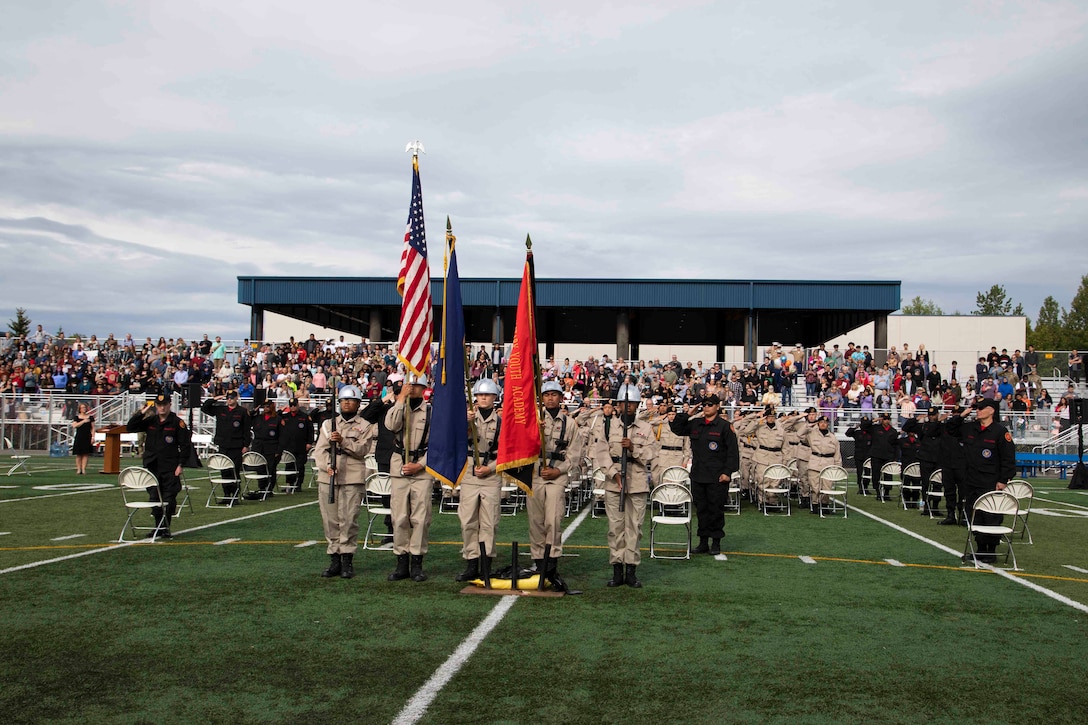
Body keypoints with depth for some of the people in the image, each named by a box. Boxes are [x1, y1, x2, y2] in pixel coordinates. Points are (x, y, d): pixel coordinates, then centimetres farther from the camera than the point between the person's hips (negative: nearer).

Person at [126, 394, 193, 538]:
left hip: (170, 468, -4)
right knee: (155, 498, 7)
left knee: (169, 499, -3)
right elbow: (131, 428, 9)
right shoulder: (150, 421, 10)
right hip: (152, 466, 4)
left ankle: (166, 528, 7)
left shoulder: (177, 423, -3)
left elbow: (185, 445, -3)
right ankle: (158, 527, 17)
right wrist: (141, 414, -1)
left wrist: (180, 464, -9)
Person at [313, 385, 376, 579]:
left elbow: (362, 450, -7)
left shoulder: (365, 426, 7)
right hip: (327, 478, 3)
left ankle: (347, 561, 2)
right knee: (329, 520, 4)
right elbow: (319, 450, 7)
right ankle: (334, 560, 11)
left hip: (352, 479, -3)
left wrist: (343, 441, -20)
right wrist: (327, 466, -11)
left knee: (348, 520, -6)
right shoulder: (328, 423, 17)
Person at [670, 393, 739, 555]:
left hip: (717, 477, -5)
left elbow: (732, 450, -6)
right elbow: (676, 429, 18)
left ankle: (716, 542, 12)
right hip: (698, 475, 5)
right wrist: (684, 414, 5)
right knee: (701, 509, 9)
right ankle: (703, 542, 17)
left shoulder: (725, 426, -5)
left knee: (716, 509, 1)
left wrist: (728, 472, -12)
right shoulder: (695, 424, 10)